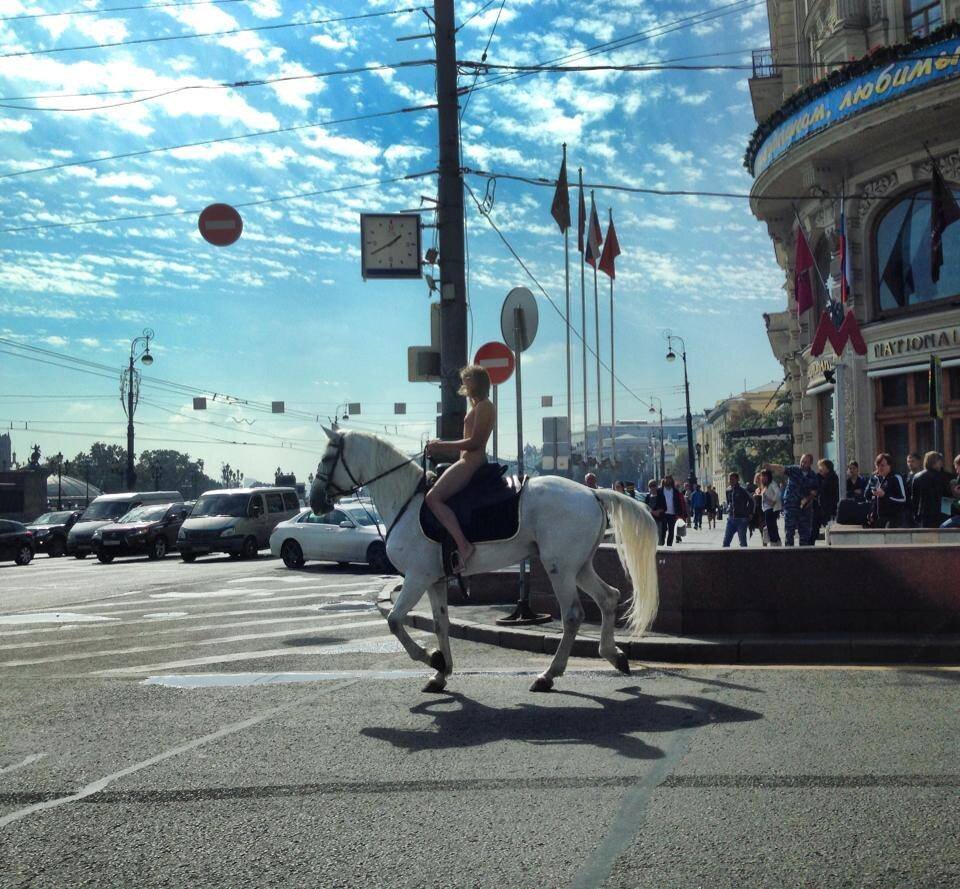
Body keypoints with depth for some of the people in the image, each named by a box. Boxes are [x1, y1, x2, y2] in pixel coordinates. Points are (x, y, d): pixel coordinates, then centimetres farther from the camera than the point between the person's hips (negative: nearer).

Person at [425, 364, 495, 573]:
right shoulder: (478, 406, 24)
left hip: (471, 462, -11)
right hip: (470, 462, 11)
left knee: (433, 497, -25)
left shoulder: (483, 406, -8)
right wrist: (441, 446, 15)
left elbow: (474, 442, -17)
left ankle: (463, 545, -34)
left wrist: (442, 446, -12)